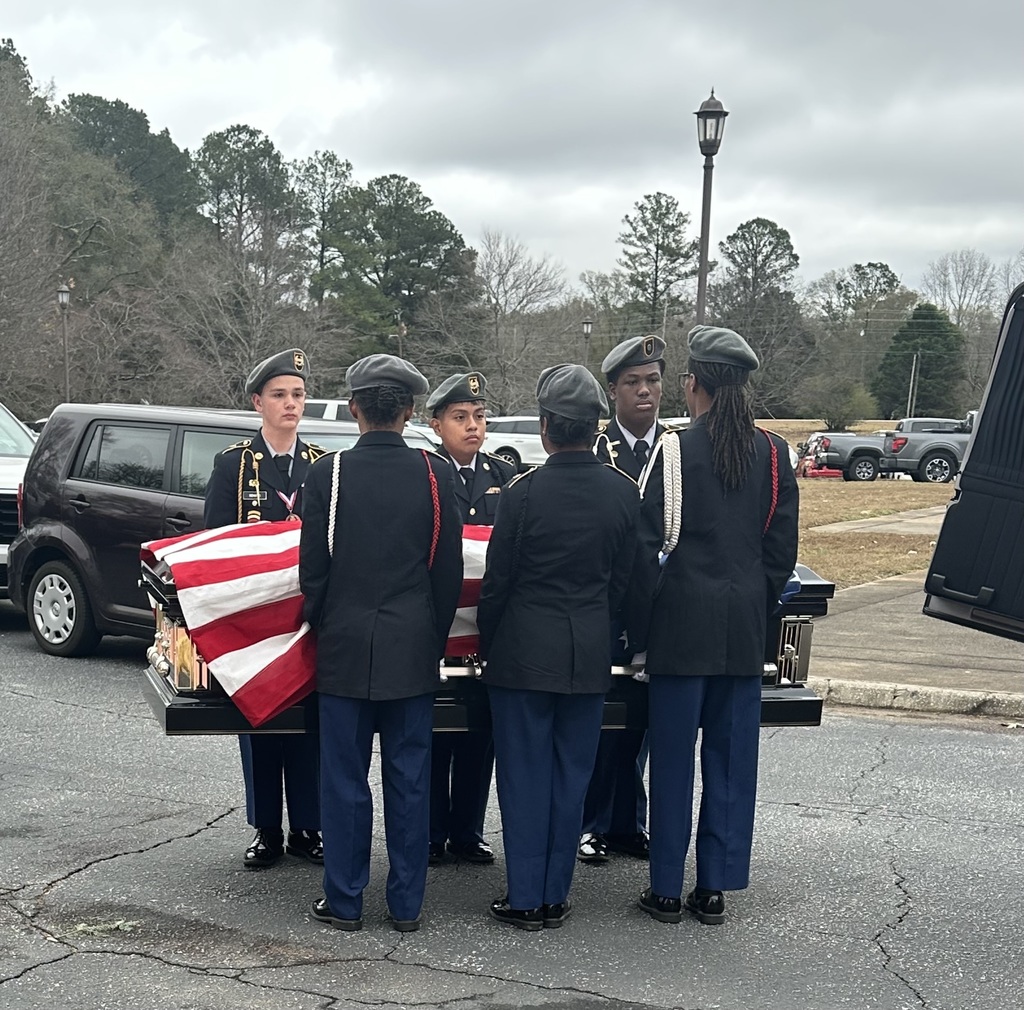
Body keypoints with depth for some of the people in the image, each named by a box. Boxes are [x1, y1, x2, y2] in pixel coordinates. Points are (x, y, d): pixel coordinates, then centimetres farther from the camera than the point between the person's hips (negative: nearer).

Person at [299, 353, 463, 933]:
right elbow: (450, 570, 1)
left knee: (345, 779, 7)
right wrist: (436, 638, 12)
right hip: (414, 651, 1)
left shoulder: (329, 473, -7)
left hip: (345, 648, -1)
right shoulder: (437, 474, -3)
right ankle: (407, 904, 14)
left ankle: (345, 901, 14)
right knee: (410, 780, 8)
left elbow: (313, 568, -3)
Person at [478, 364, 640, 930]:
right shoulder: (624, 492, -4)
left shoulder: (523, 494, -15)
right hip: (590, 655, 4)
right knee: (571, 777, 12)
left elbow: (496, 583, -7)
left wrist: (487, 646, 8)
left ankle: (525, 899, 12)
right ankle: (556, 897, 19)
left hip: (524, 654, -3)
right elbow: (623, 580, 5)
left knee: (525, 777, 6)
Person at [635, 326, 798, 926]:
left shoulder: (674, 451, -10)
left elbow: (649, 540, -9)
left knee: (674, 757, 5)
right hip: (746, 624, 4)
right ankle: (715, 888, 16)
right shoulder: (773, 454, 2)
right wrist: (761, 604, 16)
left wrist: (638, 614, 1)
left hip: (684, 620, -4)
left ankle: (667, 890, 11)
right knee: (732, 757, 10)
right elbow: (783, 546, 5)